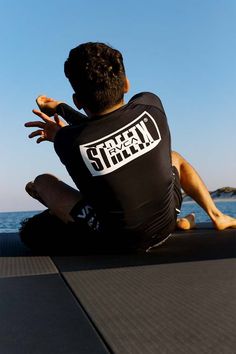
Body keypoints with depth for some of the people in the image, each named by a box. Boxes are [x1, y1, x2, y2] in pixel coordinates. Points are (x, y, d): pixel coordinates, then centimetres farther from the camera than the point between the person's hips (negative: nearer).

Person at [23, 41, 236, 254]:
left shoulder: (69, 142, -24)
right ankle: (216, 215, 27)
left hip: (117, 241, -3)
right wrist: (59, 107, 13)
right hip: (165, 228, 4)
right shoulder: (151, 106, -15)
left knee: (42, 182, 11)